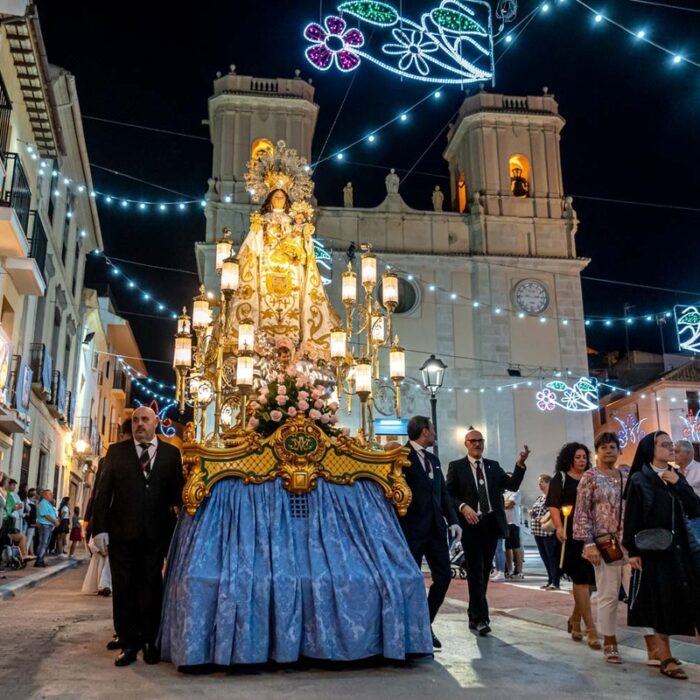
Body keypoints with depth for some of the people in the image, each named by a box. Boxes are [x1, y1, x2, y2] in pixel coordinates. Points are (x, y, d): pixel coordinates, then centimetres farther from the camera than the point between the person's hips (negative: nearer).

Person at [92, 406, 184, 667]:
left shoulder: (171, 453, 5)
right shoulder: (116, 451, 6)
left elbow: (178, 490, 2)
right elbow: (103, 491, 2)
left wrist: (177, 526, -9)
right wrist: (100, 528, -6)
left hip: (156, 532, 0)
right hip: (122, 531, 0)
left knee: (151, 587, 8)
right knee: (123, 588, 6)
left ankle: (151, 642, 19)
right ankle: (129, 643, 17)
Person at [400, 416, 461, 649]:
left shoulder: (433, 459, 17)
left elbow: (443, 492, 17)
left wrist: (452, 520, 5)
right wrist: (398, 528, -12)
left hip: (436, 527, 7)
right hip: (412, 528, -7)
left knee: (443, 576, 6)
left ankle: (426, 625, 21)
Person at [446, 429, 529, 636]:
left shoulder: (493, 466, 12)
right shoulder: (456, 466, 1)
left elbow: (513, 485, 3)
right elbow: (448, 495, -3)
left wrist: (520, 464, -8)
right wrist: (462, 507, -20)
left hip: (492, 524, 4)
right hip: (471, 524, -4)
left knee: (484, 571, 11)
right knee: (475, 572, -5)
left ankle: (474, 616, 24)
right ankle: (480, 618, 0)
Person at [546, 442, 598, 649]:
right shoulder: (560, 478, 1)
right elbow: (554, 506, -6)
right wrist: (559, 527, -21)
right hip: (571, 535, -5)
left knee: (589, 580, 9)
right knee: (581, 579, -5)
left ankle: (575, 621, 29)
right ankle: (591, 630, -3)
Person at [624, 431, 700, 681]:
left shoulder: (676, 476, 10)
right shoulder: (639, 480, -6)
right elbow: (631, 518, -8)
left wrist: (679, 484, -8)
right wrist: (632, 551, -11)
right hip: (654, 551, -5)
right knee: (660, 605, 2)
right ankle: (666, 660, 13)